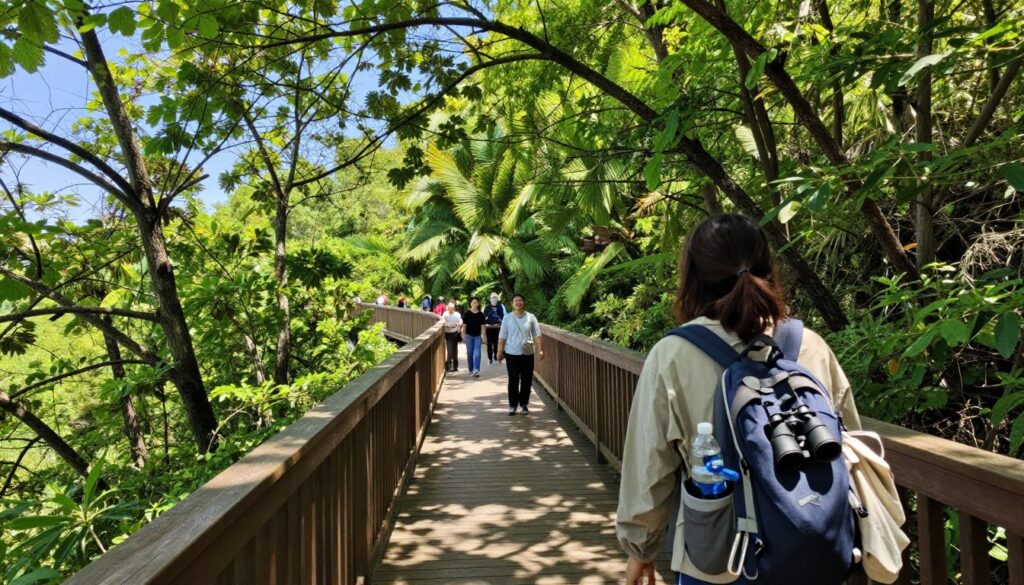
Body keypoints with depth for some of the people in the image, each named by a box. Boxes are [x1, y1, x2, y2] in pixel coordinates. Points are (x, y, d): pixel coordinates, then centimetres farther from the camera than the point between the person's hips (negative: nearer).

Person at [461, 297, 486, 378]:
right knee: (470, 353, 9)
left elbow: (482, 326, 3)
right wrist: (463, 335, -3)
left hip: (478, 336, 0)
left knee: (477, 353, -8)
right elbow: (464, 325, 0)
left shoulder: (481, 314, 1)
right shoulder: (467, 313, -3)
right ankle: (471, 369, 23)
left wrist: (483, 335, 0)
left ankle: (476, 370, -12)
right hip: (469, 335, 0)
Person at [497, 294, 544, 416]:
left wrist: (539, 350, -3)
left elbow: (536, 335, 4)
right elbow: (502, 337, 1)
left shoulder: (531, 317, 2)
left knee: (527, 380, 6)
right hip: (512, 353, -1)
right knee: (513, 380, 2)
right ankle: (512, 405, 12)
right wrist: (500, 352, -2)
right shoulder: (507, 318, 0)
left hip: (528, 353, 1)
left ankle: (524, 404, 21)